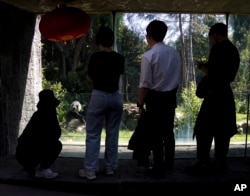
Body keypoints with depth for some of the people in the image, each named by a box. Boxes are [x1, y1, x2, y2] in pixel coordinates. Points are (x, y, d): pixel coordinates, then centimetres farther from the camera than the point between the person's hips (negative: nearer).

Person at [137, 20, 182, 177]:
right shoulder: (175, 53, 2)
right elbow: (178, 79, 9)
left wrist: (140, 104, -4)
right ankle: (169, 164, 32)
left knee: (155, 134, 5)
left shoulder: (149, 56, -16)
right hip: (171, 97, 6)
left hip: (155, 98, -6)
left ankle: (159, 169, 13)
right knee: (168, 131, 18)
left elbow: (145, 84, -15)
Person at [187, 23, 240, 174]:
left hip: (215, 94, -9)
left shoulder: (218, 48, -13)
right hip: (226, 94, 9)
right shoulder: (234, 50, 13)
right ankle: (221, 163, 16)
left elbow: (211, 73, -18)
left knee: (204, 129, -2)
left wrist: (203, 67, 1)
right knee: (222, 130, 11)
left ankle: (204, 163, -1)